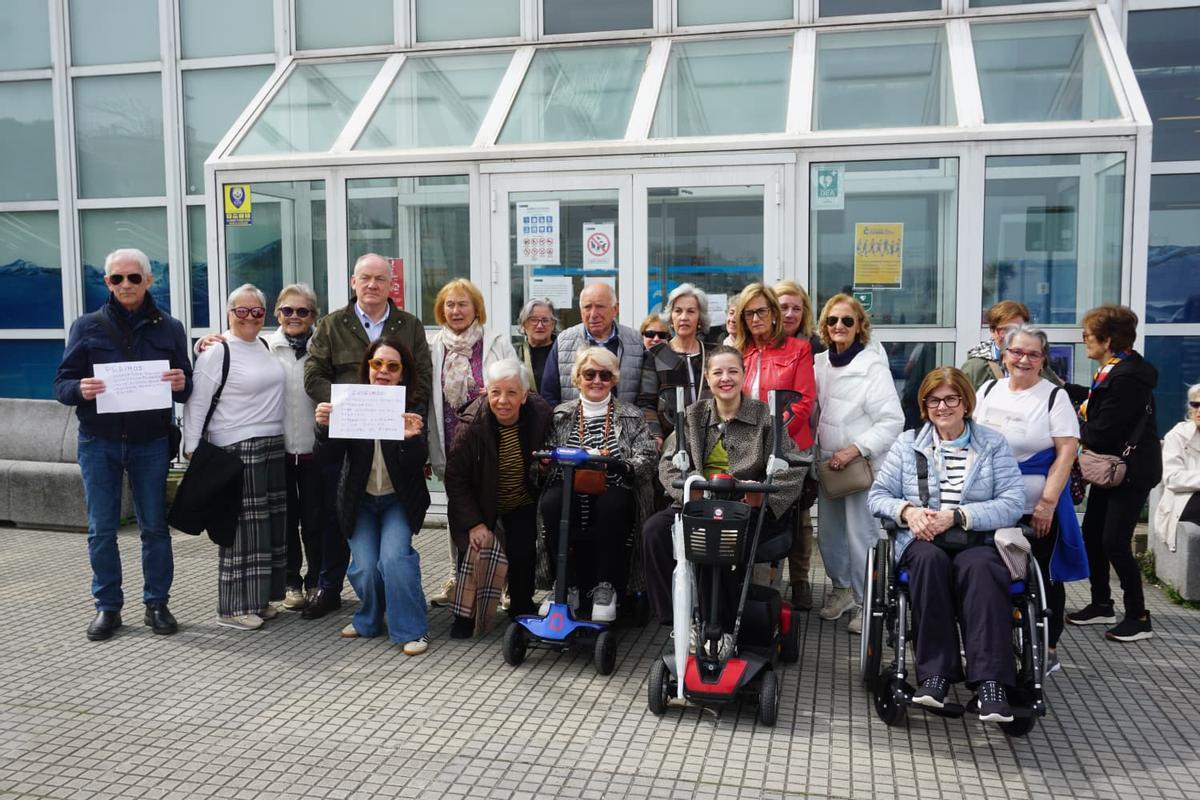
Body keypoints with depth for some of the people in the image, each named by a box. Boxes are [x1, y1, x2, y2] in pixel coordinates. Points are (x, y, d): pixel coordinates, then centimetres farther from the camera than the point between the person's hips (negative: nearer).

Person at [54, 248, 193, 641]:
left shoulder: (169, 328, 5)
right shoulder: (87, 326, 3)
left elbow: (186, 387, 7)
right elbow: (62, 383, 2)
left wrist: (181, 384, -17)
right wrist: (80, 389, -21)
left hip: (151, 443, 0)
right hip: (99, 442, 0)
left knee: (155, 527, 7)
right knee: (101, 530, 5)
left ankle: (156, 604, 19)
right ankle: (107, 606, 19)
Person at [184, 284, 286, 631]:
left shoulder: (266, 347, 13)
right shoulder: (217, 353, -8)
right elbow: (195, 406, -9)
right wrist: (193, 451, -14)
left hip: (273, 447, 8)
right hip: (237, 450, -8)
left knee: (270, 524, 11)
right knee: (242, 527, -4)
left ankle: (260, 599, 22)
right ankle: (233, 607, 6)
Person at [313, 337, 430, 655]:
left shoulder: (412, 408, -10)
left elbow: (417, 464, -17)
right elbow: (330, 457, -11)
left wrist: (412, 438, -38)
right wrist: (324, 427, -30)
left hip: (398, 499, -1)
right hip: (360, 500, 2)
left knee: (394, 558, -20)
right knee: (364, 567, -9)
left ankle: (411, 629, -3)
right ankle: (370, 620, 22)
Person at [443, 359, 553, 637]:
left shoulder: (540, 416, -16)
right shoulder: (471, 424, -20)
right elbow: (456, 478, -15)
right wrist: (474, 522, -20)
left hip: (522, 502, 1)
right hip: (481, 504, -1)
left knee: (523, 552, -15)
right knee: (481, 544, -23)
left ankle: (521, 607, 12)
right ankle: (464, 613, -5)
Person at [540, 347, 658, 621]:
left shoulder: (631, 416, 11)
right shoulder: (561, 416, 17)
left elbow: (647, 459, -2)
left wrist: (615, 464, -20)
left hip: (613, 493, -1)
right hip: (570, 493, 2)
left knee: (611, 505, -36)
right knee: (550, 503, -31)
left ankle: (606, 587, -17)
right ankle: (565, 585, -14)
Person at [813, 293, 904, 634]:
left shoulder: (873, 366, -10)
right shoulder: (821, 363, 8)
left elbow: (892, 420, -14)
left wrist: (856, 449, -20)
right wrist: (817, 450, 8)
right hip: (829, 463, 6)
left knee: (861, 536, -5)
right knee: (828, 534, 14)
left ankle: (866, 603, 12)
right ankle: (842, 588, 35)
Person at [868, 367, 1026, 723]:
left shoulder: (993, 444, 11)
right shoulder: (908, 443, 15)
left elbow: (1013, 503, -2)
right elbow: (878, 495, 10)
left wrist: (956, 516, -15)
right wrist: (908, 511, -13)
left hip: (978, 540, -1)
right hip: (923, 540, 1)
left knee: (979, 567, -35)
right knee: (930, 560, -35)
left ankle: (991, 681, -39)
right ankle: (934, 674, -33)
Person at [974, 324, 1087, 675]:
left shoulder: (1054, 397, -5)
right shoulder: (989, 389, 7)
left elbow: (1066, 452, -10)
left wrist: (1047, 504, -16)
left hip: (1037, 509, -3)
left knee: (1042, 577, 8)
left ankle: (1048, 650, 22)